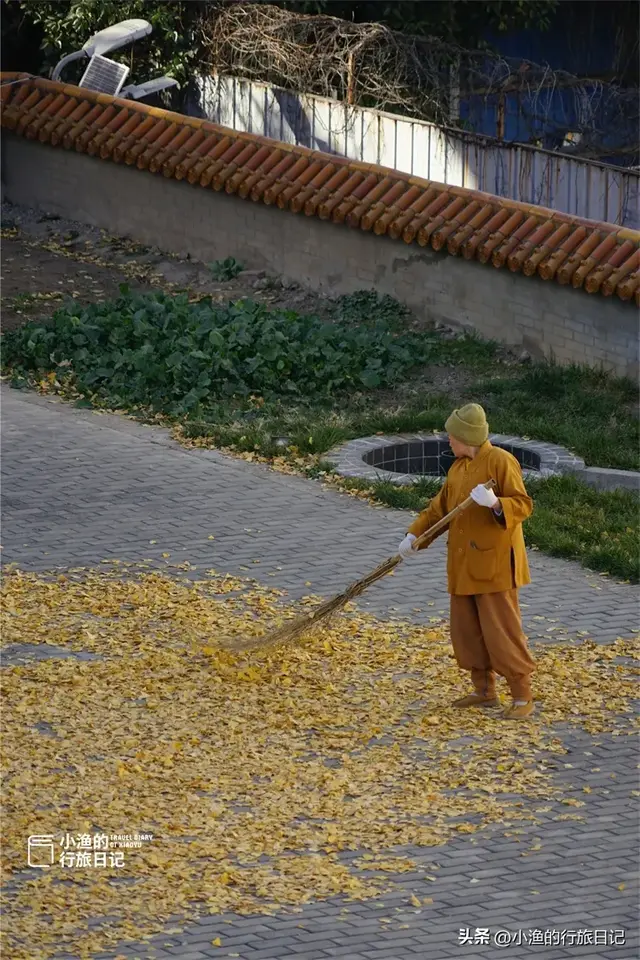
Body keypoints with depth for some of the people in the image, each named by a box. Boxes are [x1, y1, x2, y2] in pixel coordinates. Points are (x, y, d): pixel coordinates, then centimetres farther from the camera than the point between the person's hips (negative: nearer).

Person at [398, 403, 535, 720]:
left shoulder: (501, 461, -13)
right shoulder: (458, 468, 14)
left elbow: (523, 504, -17)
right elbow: (440, 507, 22)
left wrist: (495, 504, -35)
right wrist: (414, 535, 14)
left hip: (494, 564, -9)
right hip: (463, 566, 9)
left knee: (502, 631, -8)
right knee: (467, 631, 13)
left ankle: (522, 697, -2)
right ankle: (484, 690, 25)